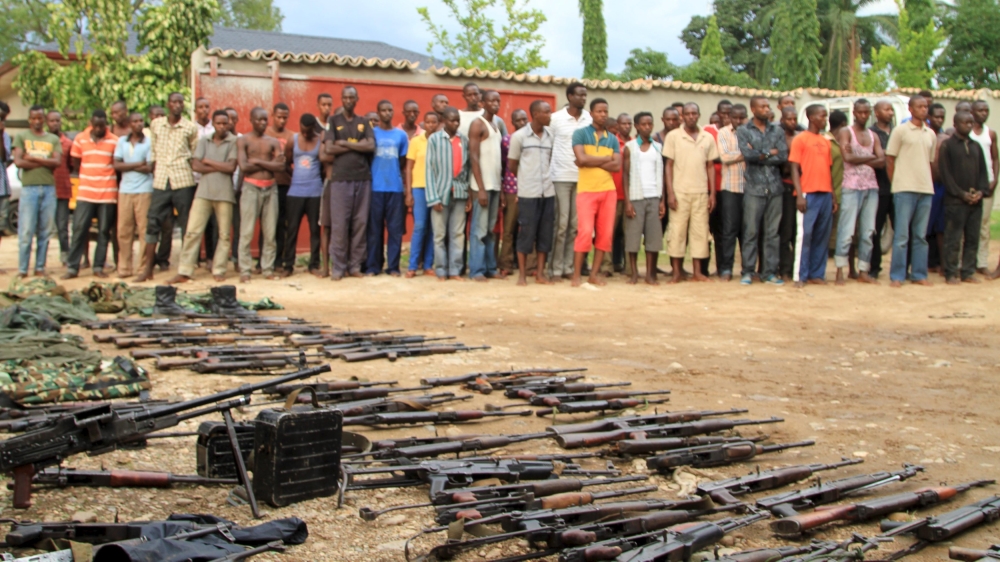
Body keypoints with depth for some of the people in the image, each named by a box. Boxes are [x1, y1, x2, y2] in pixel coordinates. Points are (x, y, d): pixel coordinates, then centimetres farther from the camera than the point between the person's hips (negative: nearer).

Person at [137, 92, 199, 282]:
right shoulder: (156, 124, 10)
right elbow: (153, 151, 14)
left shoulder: (191, 128, 4)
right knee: (153, 222, -2)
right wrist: (154, 171, 8)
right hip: (161, 180, 2)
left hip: (183, 180, -2)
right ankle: (147, 269, 2)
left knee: (186, 224, 2)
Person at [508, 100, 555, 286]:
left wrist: (545, 178, 8)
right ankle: (522, 273, 9)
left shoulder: (551, 136, 6)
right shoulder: (519, 136, -3)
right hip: (527, 192, -3)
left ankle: (540, 272, 14)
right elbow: (512, 166, 5)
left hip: (548, 191, 4)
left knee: (546, 232, 5)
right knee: (526, 232, 0)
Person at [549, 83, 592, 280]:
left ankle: (569, 267, 10)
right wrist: (548, 172, -2)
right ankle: (555, 268, 3)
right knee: (561, 224, -3)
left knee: (575, 225, 4)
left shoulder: (589, 119, 8)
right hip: (561, 177, -3)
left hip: (583, 177, 3)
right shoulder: (556, 118, 0)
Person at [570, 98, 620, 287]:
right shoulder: (580, 133, 1)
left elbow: (617, 166, 0)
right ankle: (576, 275, -3)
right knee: (585, 232, -11)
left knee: (605, 234, 3)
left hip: (608, 190, 4)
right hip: (587, 190, -4)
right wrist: (606, 159, -4)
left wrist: (592, 161, -9)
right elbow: (582, 159, -14)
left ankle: (594, 274, 11)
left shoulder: (612, 139, 13)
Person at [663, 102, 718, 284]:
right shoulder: (674, 136, 2)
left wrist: (712, 193, 4)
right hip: (680, 192, -2)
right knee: (677, 230, -2)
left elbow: (710, 166, 11)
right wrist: (670, 193, -7)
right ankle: (677, 272, 3)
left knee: (700, 231, 3)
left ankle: (697, 272, 8)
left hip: (701, 193, 3)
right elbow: (669, 165, 0)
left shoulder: (708, 138, 9)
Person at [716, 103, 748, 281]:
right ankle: (726, 268, 4)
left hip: (750, 186, 2)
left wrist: (736, 155, -11)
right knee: (729, 229, -1)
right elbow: (725, 157, -7)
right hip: (730, 187, -2)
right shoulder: (723, 133, 6)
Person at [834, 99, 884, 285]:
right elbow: (848, 157, -13)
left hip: (871, 187, 5)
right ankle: (840, 272, -5)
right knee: (847, 231, -9)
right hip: (851, 188, -5)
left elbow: (882, 161, 5)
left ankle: (863, 272, 8)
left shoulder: (873, 136, 17)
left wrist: (859, 159, -9)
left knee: (868, 232, 4)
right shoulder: (845, 133, 3)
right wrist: (871, 157, -2)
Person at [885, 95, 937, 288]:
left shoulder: (931, 134, 13)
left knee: (921, 236, 8)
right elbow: (889, 159, -1)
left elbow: (930, 161, 19)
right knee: (901, 235, -4)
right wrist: (896, 184, -2)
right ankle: (897, 276, 1)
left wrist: (927, 183, 10)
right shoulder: (900, 131, -1)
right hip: (905, 189, -5)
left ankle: (919, 274, 14)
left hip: (926, 190, 5)